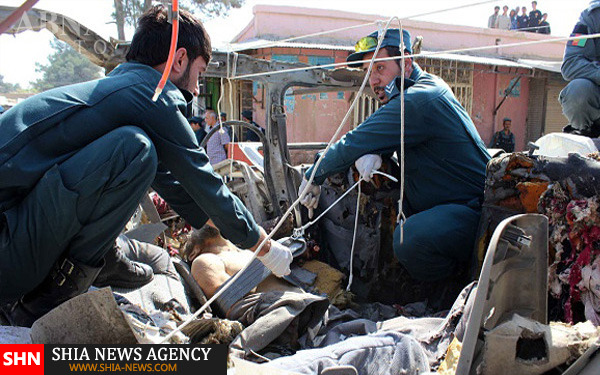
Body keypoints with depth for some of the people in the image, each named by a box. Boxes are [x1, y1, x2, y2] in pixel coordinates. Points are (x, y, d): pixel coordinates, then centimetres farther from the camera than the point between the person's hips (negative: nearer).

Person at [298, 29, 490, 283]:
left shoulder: (417, 102, -23)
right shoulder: (428, 86, 10)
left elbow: (353, 145, -19)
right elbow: (372, 139, 14)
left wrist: (313, 178, -5)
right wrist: (368, 153, -10)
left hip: (473, 208, -10)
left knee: (410, 239, -34)